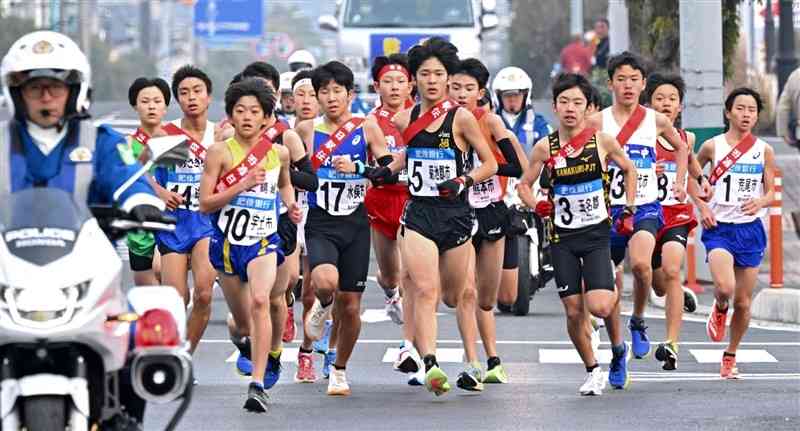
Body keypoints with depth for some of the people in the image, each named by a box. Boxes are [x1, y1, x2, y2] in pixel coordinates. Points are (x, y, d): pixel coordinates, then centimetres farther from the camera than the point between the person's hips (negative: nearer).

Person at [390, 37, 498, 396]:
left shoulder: (461, 118, -5)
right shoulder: (404, 120, 5)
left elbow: (490, 164, 0)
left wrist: (463, 181, -15)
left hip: (455, 214, -1)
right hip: (418, 214, 1)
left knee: (453, 297, 11)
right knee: (426, 291, -17)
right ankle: (430, 364, -24)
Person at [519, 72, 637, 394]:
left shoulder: (602, 141, -4)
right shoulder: (545, 148, -2)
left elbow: (628, 169, 14)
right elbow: (524, 185, 11)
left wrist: (628, 210, 7)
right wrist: (537, 207, -8)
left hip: (597, 234, -2)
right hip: (563, 237, 2)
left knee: (599, 305, -17)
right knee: (574, 312, 0)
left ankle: (618, 348, 15)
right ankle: (593, 371, 20)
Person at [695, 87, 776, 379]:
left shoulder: (764, 151, 2)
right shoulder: (713, 146, -2)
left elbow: (771, 193, 6)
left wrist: (760, 202, -17)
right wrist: (702, 206, -2)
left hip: (751, 229, 2)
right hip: (719, 227, -2)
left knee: (743, 301, 5)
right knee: (724, 287, -25)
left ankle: (730, 356, 24)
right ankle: (719, 310, 12)